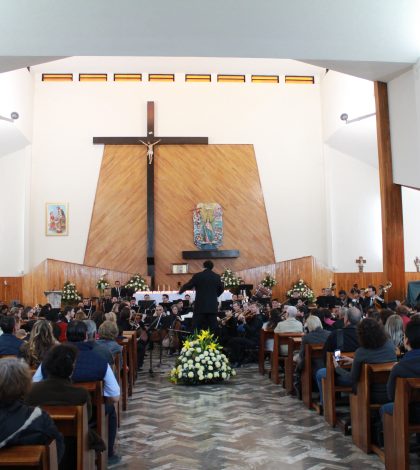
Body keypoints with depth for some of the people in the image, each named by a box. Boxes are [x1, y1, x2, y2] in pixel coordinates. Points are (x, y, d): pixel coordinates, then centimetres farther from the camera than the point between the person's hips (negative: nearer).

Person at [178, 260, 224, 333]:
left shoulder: (197, 276, -4)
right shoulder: (217, 277, 4)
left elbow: (188, 286, 2)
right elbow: (221, 289, 13)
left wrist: (180, 291, 21)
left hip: (200, 306, -2)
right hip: (213, 306, 2)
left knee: (196, 329, 1)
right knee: (213, 328, 5)